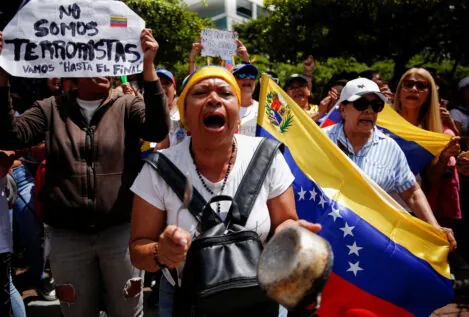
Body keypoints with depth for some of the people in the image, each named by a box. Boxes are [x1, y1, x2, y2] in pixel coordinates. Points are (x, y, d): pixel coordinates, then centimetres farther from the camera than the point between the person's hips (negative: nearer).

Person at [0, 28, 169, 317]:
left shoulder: (128, 107, 0)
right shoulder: (52, 108, 4)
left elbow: (158, 129, -18)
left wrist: (148, 66, -26)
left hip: (120, 231, -1)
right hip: (67, 236, 1)